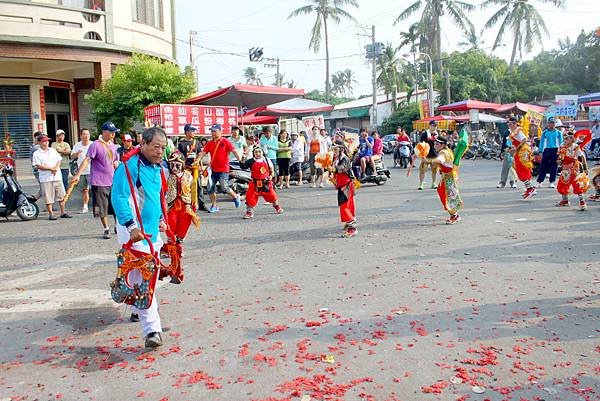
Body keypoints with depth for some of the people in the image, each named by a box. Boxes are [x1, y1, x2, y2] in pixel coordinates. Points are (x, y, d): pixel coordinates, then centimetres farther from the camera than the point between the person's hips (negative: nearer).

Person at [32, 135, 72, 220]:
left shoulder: (53, 150, 14)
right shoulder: (36, 154, -1)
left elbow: (59, 160, 11)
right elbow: (38, 166, -9)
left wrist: (56, 168, -8)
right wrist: (51, 168, -15)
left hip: (57, 177, 5)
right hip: (46, 179, -4)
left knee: (61, 196, 7)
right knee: (48, 198, -2)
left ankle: (63, 212, 15)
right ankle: (51, 214, 6)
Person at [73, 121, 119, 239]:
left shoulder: (113, 146, 10)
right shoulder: (95, 145, -10)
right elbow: (87, 160, -18)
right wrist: (78, 174, -25)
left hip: (112, 181, 6)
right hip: (99, 182, -6)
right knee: (102, 208, 1)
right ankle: (106, 229, 15)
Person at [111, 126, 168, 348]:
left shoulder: (156, 167, 13)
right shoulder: (130, 165, -15)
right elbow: (119, 198, -21)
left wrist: (160, 219, 20)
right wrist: (131, 226, -27)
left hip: (152, 230, 9)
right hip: (135, 232, -9)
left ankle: (138, 310, 41)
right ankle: (152, 330, -13)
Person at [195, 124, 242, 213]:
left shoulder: (225, 141, -4)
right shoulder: (209, 143, 9)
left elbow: (234, 151, -10)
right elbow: (203, 153, 2)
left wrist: (240, 160, -21)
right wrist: (196, 161, -13)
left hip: (224, 169, -5)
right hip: (214, 170, 5)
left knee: (224, 187, -15)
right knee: (210, 188, 3)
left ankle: (236, 197, 13)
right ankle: (214, 206, 16)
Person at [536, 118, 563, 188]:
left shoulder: (558, 132, 7)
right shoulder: (545, 132, 7)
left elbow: (561, 142, 8)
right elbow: (542, 142, 8)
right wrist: (540, 151, 1)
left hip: (555, 150, 0)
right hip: (547, 150, 0)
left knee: (554, 167, 2)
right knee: (543, 166, -3)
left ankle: (552, 182, 9)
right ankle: (539, 181, 0)